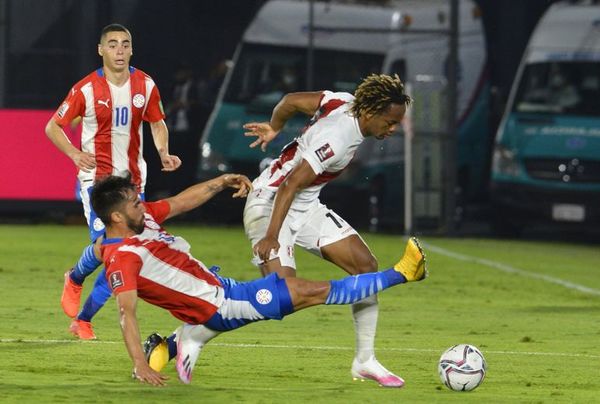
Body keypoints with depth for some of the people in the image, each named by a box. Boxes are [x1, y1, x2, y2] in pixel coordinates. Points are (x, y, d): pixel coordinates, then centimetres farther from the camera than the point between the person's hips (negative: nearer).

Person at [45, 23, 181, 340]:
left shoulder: (145, 85, 0)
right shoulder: (87, 89, -10)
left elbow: (157, 123, 16)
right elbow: (52, 127, -3)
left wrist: (163, 153, -3)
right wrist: (75, 153, -19)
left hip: (133, 179, 4)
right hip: (96, 176, -4)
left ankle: (83, 319, 13)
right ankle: (74, 280, 15)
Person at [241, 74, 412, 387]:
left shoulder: (346, 102, -5)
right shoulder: (338, 138, -30)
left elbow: (292, 101, 6)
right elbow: (290, 185, -30)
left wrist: (273, 128, 24)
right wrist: (271, 236, -30)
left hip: (306, 208, 10)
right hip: (269, 204, -10)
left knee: (366, 265, 2)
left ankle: (365, 361, 10)